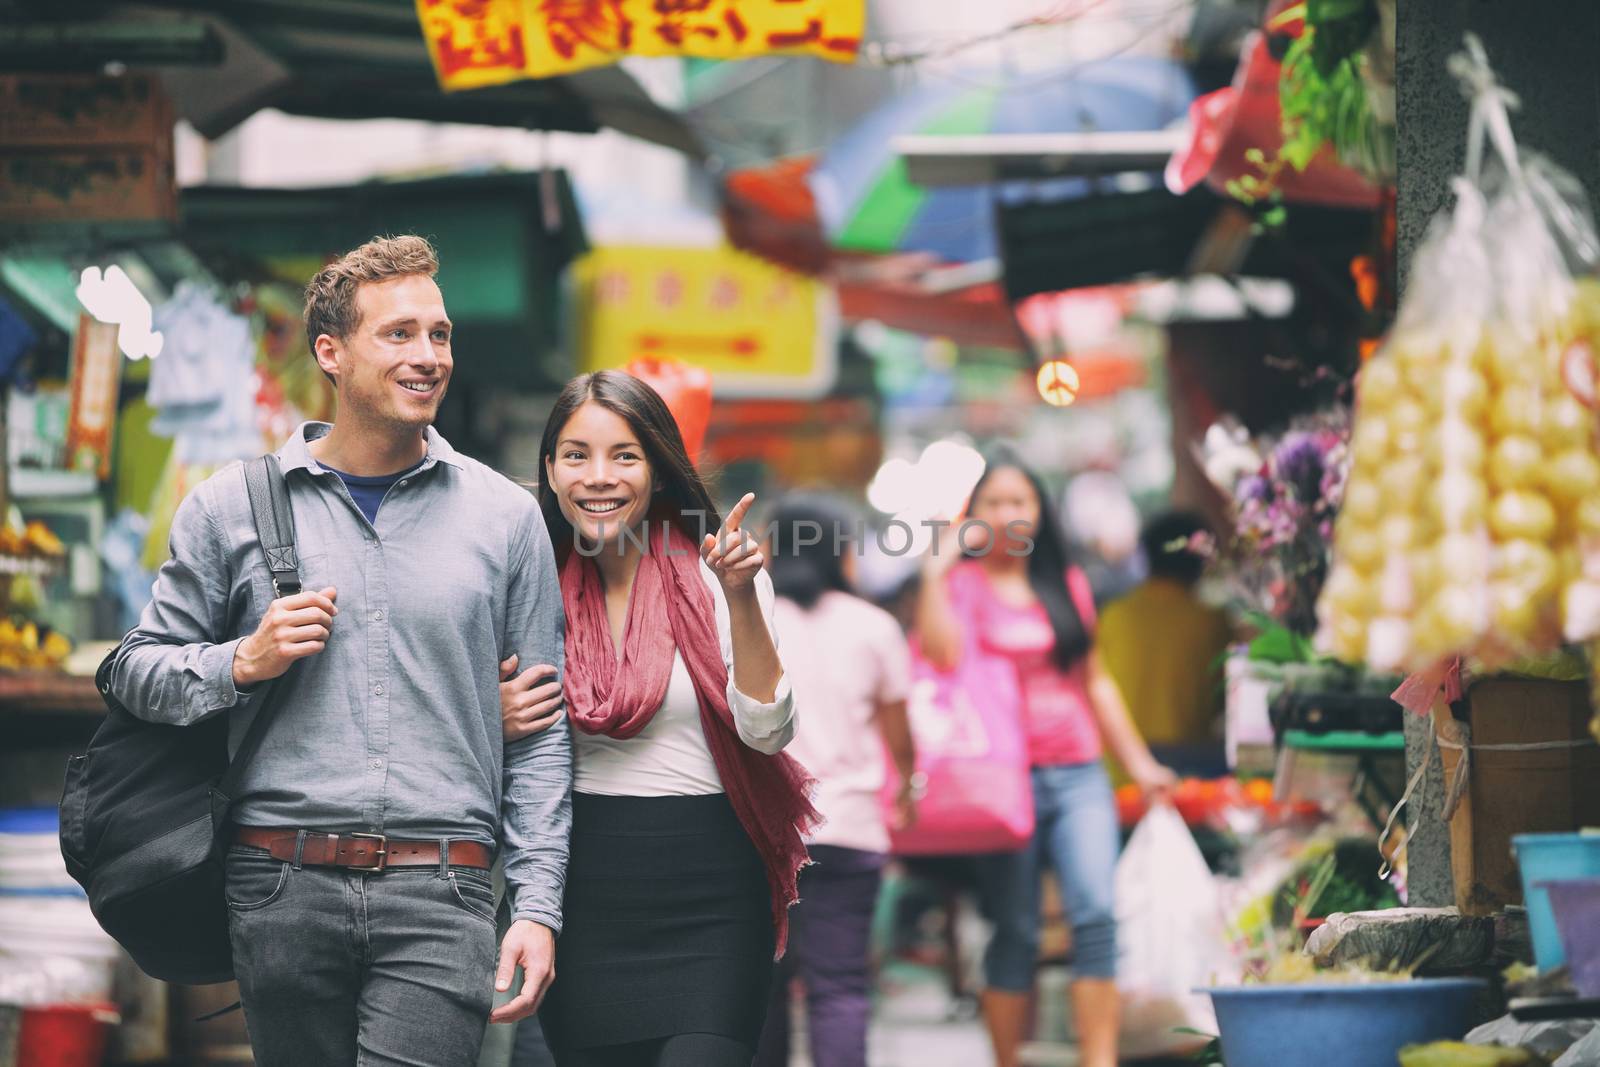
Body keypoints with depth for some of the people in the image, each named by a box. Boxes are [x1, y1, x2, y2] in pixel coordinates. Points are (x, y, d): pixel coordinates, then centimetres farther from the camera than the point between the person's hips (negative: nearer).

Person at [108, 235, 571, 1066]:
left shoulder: (504, 516, 9)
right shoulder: (229, 508, 8)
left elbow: (540, 732, 9)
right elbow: (139, 671, 12)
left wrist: (538, 906, 1)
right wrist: (245, 662, -7)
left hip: (440, 900, -1)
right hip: (282, 888, 1)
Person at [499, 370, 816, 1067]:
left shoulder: (711, 579, -2)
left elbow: (767, 732, -12)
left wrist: (741, 598, -21)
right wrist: (498, 721, -5)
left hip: (707, 900, -3)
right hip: (583, 890, 3)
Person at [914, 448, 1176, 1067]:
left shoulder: (1066, 585, 16)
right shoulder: (962, 584, 3)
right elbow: (941, 652, -18)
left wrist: (1138, 762, 22)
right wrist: (936, 568, -13)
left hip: (1077, 776, 3)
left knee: (1096, 912, -13)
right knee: (1014, 932, -1)